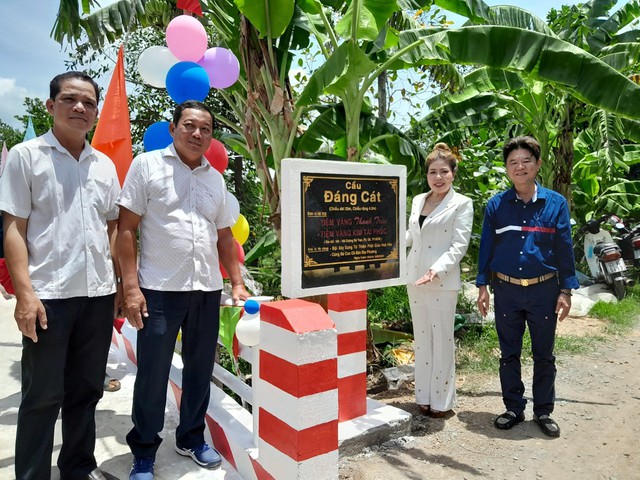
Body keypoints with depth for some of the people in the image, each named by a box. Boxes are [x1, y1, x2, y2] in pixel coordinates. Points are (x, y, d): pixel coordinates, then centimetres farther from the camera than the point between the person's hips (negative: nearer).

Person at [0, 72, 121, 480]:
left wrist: (124, 282, 10)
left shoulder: (105, 165, 12)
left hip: (99, 293, 5)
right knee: (42, 396, 6)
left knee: (86, 389, 15)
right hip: (49, 294, -4)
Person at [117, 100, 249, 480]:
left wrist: (237, 283, 10)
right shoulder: (147, 165, -1)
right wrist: (131, 287, -11)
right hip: (159, 290, -4)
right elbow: (127, 229, -5)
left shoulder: (216, 179, 13)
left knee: (200, 370, 14)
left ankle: (192, 438, 34)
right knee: (152, 374, 6)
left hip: (207, 290, 5)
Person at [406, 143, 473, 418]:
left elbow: (459, 246, -11)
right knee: (421, 338, 13)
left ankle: (441, 400, 17)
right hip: (415, 278, 6)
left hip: (443, 282, -5)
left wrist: (436, 269, -25)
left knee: (442, 340, 2)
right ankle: (424, 396, 26)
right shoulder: (418, 200, 12)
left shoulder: (462, 204, -3)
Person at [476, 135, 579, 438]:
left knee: (544, 354, 11)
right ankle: (513, 408, 27)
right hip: (506, 290, 1)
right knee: (509, 353, 11)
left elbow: (565, 249, 1)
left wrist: (566, 290, -2)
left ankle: (543, 411, 27)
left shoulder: (556, 203, -1)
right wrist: (482, 286, 2)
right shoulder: (496, 205, 0)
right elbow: (486, 247, 4)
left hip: (544, 290, 0)